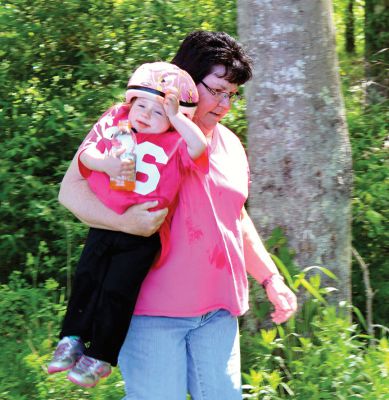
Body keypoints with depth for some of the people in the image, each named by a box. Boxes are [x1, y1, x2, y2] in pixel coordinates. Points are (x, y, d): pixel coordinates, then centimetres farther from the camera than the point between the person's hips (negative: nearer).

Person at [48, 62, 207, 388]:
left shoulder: (175, 144, -6)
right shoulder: (116, 127, 5)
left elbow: (200, 148, -25)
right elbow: (87, 153, 1)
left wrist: (176, 117, -26)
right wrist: (106, 163, -19)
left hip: (141, 236, -4)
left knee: (116, 290, -5)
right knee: (86, 279, 11)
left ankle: (99, 356, 9)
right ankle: (73, 339, 27)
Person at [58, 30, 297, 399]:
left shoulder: (230, 144, 17)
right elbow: (72, 189, -10)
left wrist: (271, 279, 20)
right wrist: (126, 222, -26)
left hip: (218, 311, 6)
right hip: (153, 306, -6)